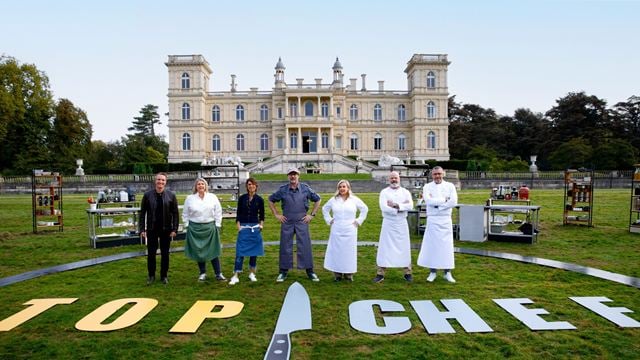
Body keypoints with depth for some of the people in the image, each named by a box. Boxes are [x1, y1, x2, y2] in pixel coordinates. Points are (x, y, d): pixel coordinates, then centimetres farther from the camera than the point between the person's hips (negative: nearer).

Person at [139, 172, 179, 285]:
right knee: (151, 253, 8)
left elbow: (175, 213, -1)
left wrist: (174, 229, -6)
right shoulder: (147, 195, -1)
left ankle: (164, 276, 24)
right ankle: (151, 275, 25)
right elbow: (142, 213, 1)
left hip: (166, 229, 0)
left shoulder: (171, 195, -2)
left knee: (165, 253, 10)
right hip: (152, 229, 0)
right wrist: (142, 229, -3)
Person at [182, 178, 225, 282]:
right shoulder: (190, 198, 3)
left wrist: (217, 225, 0)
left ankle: (218, 273, 9)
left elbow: (218, 212, 5)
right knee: (198, 251, 6)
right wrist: (187, 225, 3)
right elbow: (185, 214, 10)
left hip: (210, 227, -1)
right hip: (195, 228, 1)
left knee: (213, 251, 2)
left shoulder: (212, 197, 2)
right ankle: (202, 273, 20)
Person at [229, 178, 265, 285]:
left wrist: (261, 225, -2)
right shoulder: (242, 198, 1)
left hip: (255, 228, 1)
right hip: (243, 228, -1)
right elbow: (238, 214, 3)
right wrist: (238, 226, -5)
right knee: (240, 252, -6)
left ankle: (252, 273, 21)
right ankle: (235, 276, -2)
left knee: (254, 252, 7)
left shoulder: (259, 199, 3)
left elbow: (262, 215, 10)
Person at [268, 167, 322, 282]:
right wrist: (276, 214, 6)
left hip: (302, 221, -1)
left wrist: (312, 214, 4)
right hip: (287, 222, 1)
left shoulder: (305, 188, -1)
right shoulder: (282, 189, 0)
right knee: (285, 247, 5)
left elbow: (317, 200, 10)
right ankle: (283, 271, 16)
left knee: (305, 246, 0)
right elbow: (271, 200, 13)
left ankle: (310, 271, 11)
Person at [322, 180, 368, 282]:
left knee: (349, 251, 0)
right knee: (336, 251, -1)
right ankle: (337, 273, 7)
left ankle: (348, 273, 9)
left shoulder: (354, 199, 4)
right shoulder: (333, 200, 7)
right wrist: (329, 220, 11)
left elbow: (365, 209, 13)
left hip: (350, 231, -1)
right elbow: (325, 209, 20)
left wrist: (359, 221, 6)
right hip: (336, 231, 1)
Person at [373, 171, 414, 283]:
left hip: (402, 223, 2)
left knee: (404, 248, 7)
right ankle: (380, 274, 5)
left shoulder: (405, 192, 6)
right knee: (384, 248, -1)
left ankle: (407, 273, 19)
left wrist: (395, 205, -18)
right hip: (388, 223, -2)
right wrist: (402, 206, -14)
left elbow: (410, 206, -10)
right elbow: (384, 207, -15)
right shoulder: (384, 192, 0)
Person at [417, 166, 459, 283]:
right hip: (432, 219, 0)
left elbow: (454, 202, -9)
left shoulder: (450, 186, 4)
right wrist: (444, 199, -12)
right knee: (431, 245, 1)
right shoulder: (427, 186, 3)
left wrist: (436, 202, -11)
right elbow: (428, 201, -14)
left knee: (447, 246, 4)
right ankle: (432, 272, 13)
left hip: (446, 219, 1)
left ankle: (447, 273, 15)